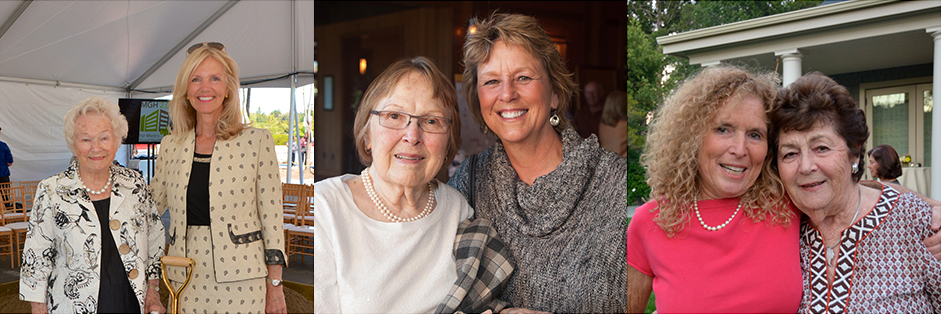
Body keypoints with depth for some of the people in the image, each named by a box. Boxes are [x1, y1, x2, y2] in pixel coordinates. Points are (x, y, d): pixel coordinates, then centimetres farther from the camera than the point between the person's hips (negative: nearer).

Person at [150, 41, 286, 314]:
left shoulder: (256, 141, -3)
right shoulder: (170, 145, 8)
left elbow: (272, 219, -2)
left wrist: (275, 285, -4)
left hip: (239, 279, -3)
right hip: (185, 279, 3)